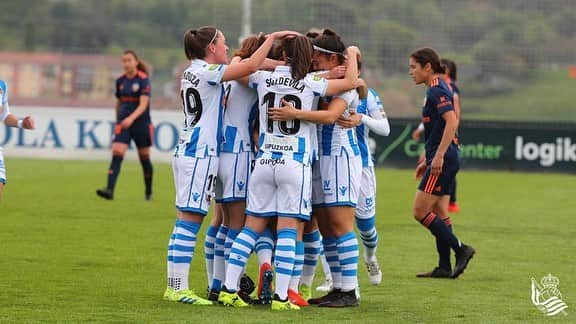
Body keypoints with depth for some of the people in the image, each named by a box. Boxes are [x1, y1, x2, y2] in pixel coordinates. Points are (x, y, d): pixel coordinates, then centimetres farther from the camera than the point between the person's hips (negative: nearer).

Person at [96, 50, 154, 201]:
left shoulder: (143, 80, -10)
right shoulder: (120, 81, 5)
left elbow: (143, 104, -21)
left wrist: (131, 118, -35)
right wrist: (118, 122, 21)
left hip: (141, 123, -3)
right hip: (123, 123, 3)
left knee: (144, 158, 9)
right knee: (117, 154, -14)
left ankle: (149, 192, 28)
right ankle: (109, 190, -24)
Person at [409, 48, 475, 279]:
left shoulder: (437, 90, -13)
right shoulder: (436, 89, 18)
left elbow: (451, 122, -25)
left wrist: (439, 155, -28)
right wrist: (427, 160, 27)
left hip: (443, 159, -10)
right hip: (443, 158, 10)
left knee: (420, 211, -9)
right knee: (439, 214, 11)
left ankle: (460, 249, -6)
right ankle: (445, 268, 13)